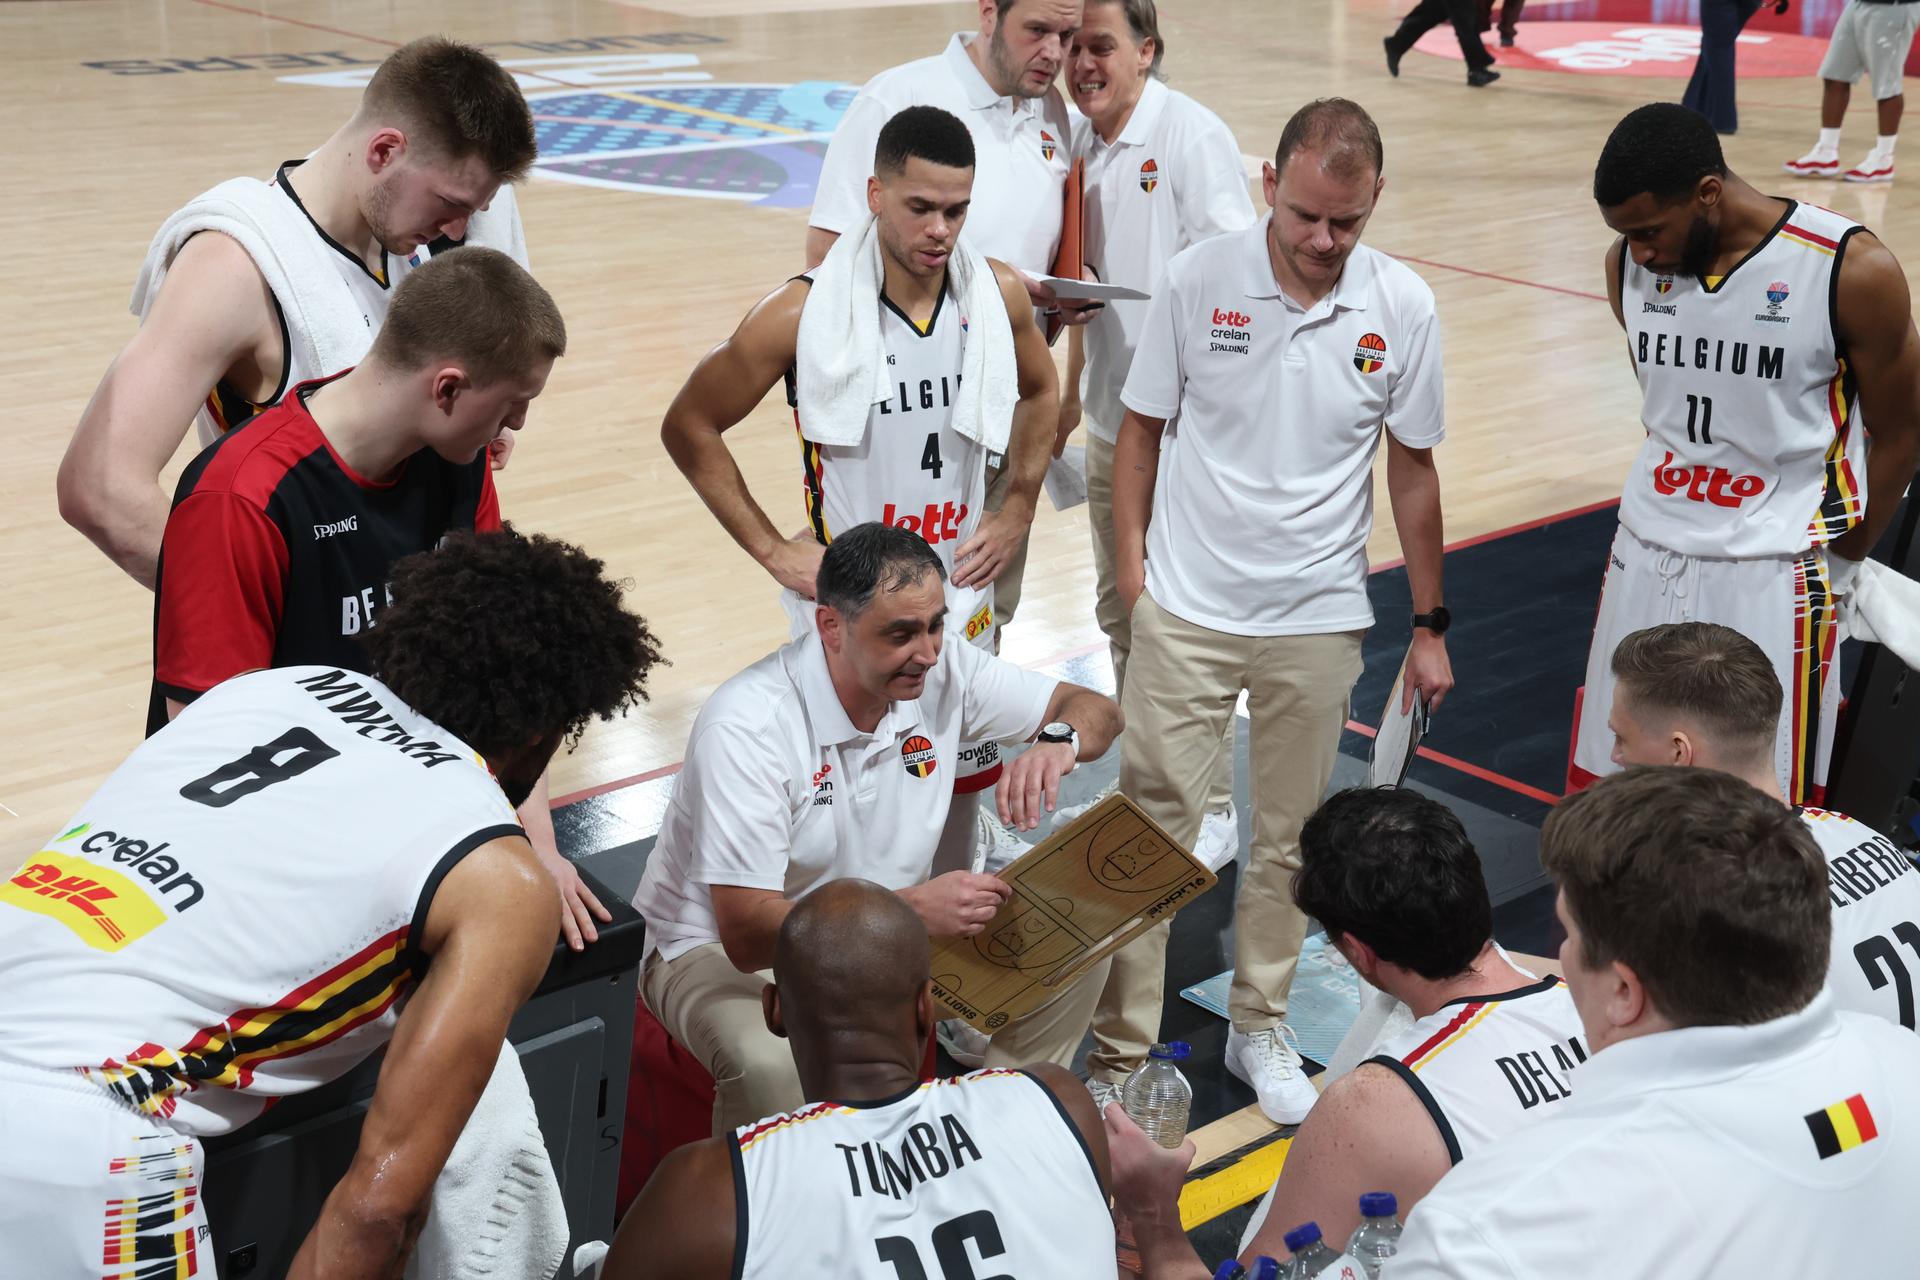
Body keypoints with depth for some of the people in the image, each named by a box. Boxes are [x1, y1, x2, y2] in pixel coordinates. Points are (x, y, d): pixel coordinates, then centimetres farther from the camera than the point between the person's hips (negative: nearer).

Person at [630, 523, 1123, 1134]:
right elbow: (746, 933, -32)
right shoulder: (746, 726, -29)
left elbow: (1096, 709, -1)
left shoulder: (942, 670, -12)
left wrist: (1058, 742, -27)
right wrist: (911, 910, -42)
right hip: (724, 949, -5)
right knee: (775, 1068, -38)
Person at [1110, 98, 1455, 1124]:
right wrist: (1131, 567, -2)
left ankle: (1259, 1028, 33)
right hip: (1186, 611, -1)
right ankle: (1121, 1056, 12)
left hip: (1319, 623, 2)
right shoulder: (1196, 280, -9)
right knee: (1150, 829, 0)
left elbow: (1413, 469, 5)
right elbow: (1142, 429, 2)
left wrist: (1430, 627, 8)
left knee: (1289, 839, 14)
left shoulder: (1403, 307, -5)